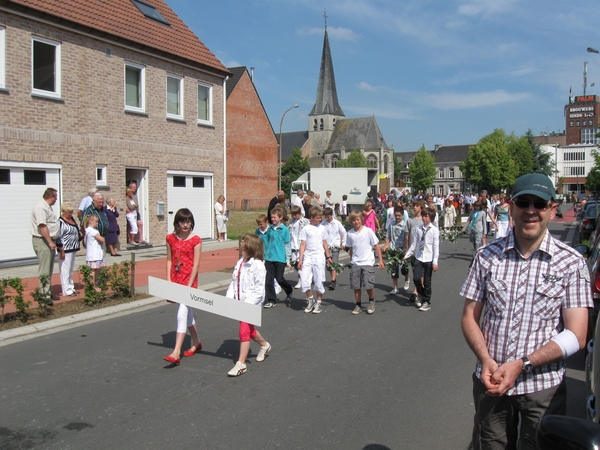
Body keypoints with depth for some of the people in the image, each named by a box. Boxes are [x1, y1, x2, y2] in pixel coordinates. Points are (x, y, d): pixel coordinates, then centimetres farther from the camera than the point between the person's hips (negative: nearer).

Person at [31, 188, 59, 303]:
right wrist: (50, 242, -26)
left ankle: (48, 292, 24)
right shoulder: (40, 208, -17)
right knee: (44, 271, -9)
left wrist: (52, 241, 22)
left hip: (49, 241, 11)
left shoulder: (47, 207, 16)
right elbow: (42, 226, -25)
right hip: (42, 241, -11)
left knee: (49, 270, 16)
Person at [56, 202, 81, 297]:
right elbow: (58, 237, -17)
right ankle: (67, 291, -1)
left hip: (73, 249, 9)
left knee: (71, 270, 16)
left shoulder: (72, 219, 13)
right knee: (65, 270, -4)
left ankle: (71, 288, 24)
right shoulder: (61, 221, -13)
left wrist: (78, 244, 23)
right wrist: (61, 251, -19)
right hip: (66, 250, -9)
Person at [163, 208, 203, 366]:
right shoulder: (171, 238, 5)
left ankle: (176, 353, -12)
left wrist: (189, 285, -15)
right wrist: (168, 280, -2)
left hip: (189, 279, -5)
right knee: (187, 312, 17)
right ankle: (196, 343, 34)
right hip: (175, 279, 5)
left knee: (182, 314, -11)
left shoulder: (195, 240, -8)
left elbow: (196, 264, -10)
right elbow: (169, 260, 8)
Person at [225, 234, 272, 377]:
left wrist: (248, 303, -23)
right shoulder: (240, 262, 5)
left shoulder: (258, 265, -18)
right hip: (240, 303, 8)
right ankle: (264, 345, 48)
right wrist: (228, 298, -3)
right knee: (249, 329, 21)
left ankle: (241, 364, 3)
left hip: (252, 304, -8)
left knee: (244, 331, -7)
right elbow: (233, 282, 6)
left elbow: (259, 289, -19)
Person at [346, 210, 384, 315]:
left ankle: (372, 302, 17)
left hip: (367, 262, -3)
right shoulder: (350, 233, 2)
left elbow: (376, 246, -3)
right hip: (355, 263, 3)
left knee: (369, 285, -9)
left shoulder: (368, 231, -7)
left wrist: (381, 260, -5)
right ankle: (358, 305, 20)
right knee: (356, 286, 5)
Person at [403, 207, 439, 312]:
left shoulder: (434, 230, -7)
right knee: (416, 278, -7)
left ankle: (427, 302, 22)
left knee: (427, 281, 6)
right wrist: (406, 256, 8)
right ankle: (420, 294, 23)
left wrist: (435, 262, -11)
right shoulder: (418, 229, 3)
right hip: (419, 258, 3)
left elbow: (436, 246, -8)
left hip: (429, 259, -3)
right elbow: (414, 243, 9)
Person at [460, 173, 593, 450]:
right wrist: (486, 360, -14)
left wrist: (522, 364, -19)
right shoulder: (487, 256, -1)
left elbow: (576, 336, -10)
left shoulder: (571, 263, -6)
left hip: (543, 388, -1)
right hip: (491, 383, 2)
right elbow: (469, 317, 3)